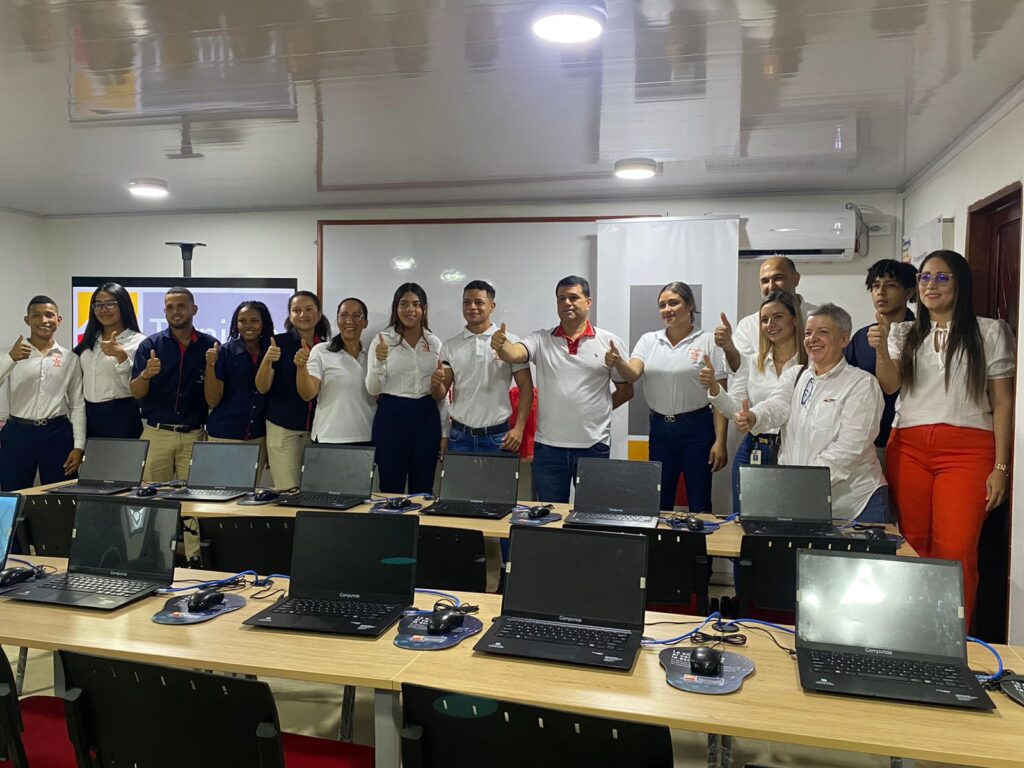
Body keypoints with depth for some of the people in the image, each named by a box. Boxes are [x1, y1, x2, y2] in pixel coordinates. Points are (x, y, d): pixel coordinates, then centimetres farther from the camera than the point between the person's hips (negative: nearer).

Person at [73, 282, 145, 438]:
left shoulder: (138, 341, -8)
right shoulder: (89, 340, 12)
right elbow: (79, 379, 17)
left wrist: (122, 356, -24)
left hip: (121, 417, -6)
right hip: (89, 415, 6)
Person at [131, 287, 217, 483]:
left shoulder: (209, 346, 3)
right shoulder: (150, 345, 3)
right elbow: (136, 393, -1)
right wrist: (146, 375, -20)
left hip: (195, 436, 0)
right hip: (157, 434, 0)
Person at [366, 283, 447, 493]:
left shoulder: (435, 343, 7)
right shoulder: (383, 340, -2)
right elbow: (373, 390, -6)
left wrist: (445, 431, 8)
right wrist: (379, 361, -23)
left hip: (426, 417, 3)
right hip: (391, 415, -2)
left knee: (423, 490, 10)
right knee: (391, 490, 5)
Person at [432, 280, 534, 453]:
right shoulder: (450, 346, 5)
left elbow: (526, 387, -2)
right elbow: (441, 394, 5)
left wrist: (519, 428, -11)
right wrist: (435, 383, -17)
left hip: (498, 436, -2)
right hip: (459, 435, 2)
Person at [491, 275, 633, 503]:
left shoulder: (610, 342, 1)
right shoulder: (541, 340, 3)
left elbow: (626, 390, 8)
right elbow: (513, 354, -16)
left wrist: (598, 409, 2)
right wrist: (501, 346, -36)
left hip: (594, 446, -1)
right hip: (548, 446, 1)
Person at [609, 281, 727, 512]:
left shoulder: (708, 342, -3)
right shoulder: (649, 340, 7)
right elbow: (632, 374, -9)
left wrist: (720, 441, -11)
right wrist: (617, 362, -31)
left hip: (697, 427, -3)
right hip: (659, 428, 3)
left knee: (699, 506, 3)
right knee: (659, 504, 10)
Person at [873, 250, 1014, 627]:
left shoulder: (990, 332, 7)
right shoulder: (903, 333, 15)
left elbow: (1002, 402, 4)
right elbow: (889, 385, -1)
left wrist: (1001, 467, -3)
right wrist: (881, 348, -21)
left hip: (967, 450, -2)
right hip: (908, 448, 3)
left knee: (956, 552, -9)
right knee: (913, 547, 4)